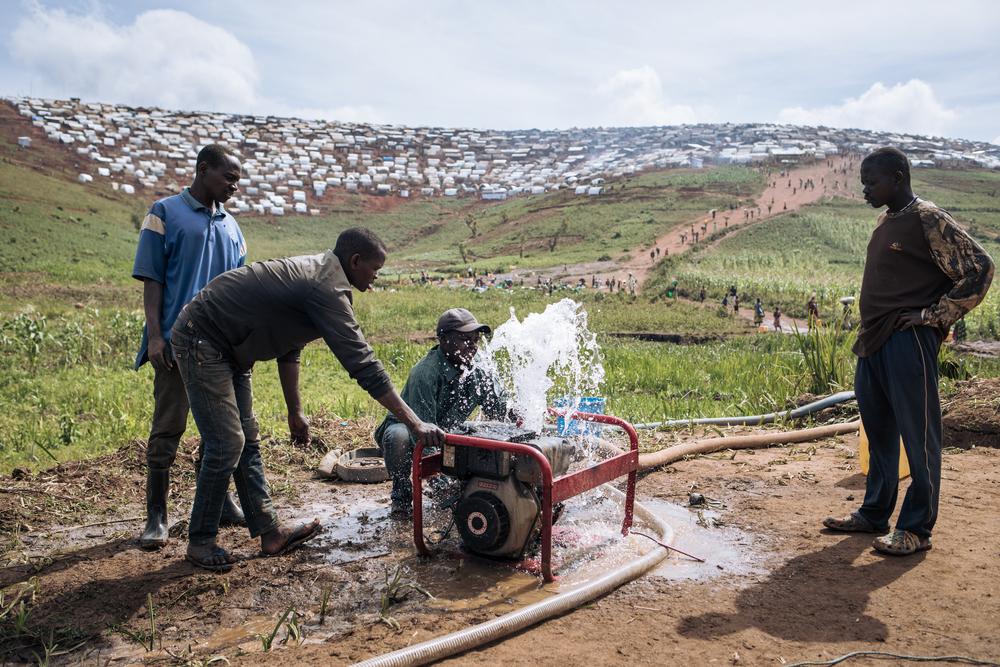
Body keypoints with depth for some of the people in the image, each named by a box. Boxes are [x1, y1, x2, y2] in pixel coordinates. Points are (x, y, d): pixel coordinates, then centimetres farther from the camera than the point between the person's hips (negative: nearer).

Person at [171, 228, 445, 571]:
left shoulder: (313, 272, 7)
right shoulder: (327, 289, -24)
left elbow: (288, 345, 14)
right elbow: (363, 365, -30)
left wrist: (295, 410, 17)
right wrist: (415, 424, -29)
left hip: (225, 349, 11)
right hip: (201, 340, -11)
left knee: (247, 440, 10)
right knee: (226, 445, -8)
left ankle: (270, 531, 17)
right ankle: (200, 541, 8)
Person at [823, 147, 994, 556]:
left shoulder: (928, 220, -10)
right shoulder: (885, 222, 15)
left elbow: (979, 269, -13)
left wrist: (934, 316, -11)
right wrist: (868, 333, 16)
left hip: (908, 342, -9)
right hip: (873, 342, 9)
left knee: (918, 435, 0)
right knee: (878, 432, 15)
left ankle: (916, 529, 8)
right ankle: (873, 514, 27)